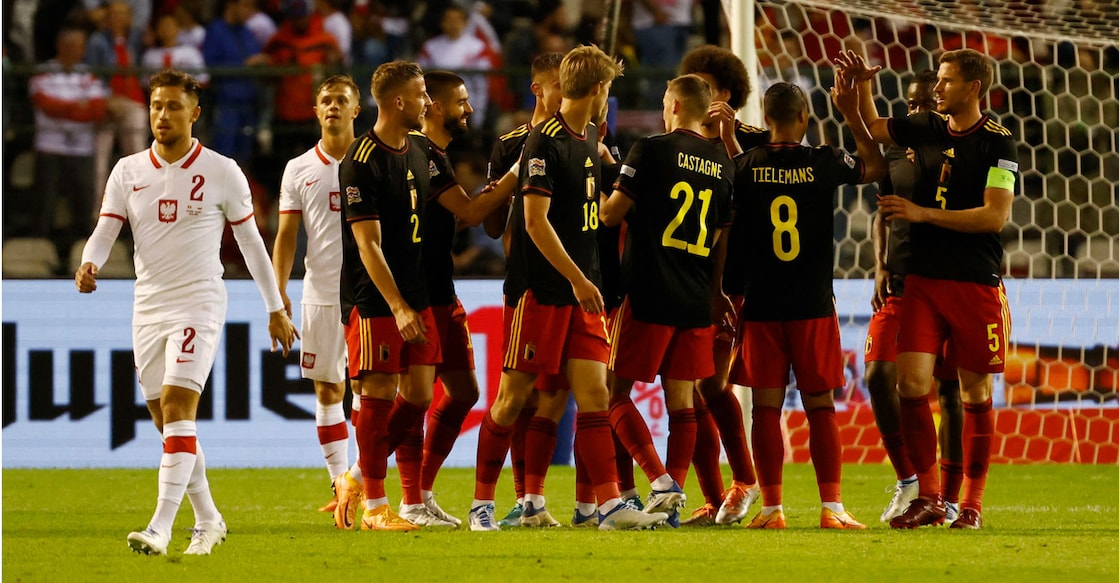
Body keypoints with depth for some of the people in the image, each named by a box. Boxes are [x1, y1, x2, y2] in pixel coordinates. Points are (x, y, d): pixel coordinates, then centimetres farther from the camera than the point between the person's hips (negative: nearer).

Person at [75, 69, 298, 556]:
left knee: (177, 409, -19)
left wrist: (276, 309, 9)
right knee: (168, 422, 9)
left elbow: (251, 241, 6)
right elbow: (105, 232, 0)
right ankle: (208, 521, 24)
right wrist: (89, 264, -23)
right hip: (148, 309, 5)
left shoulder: (221, 173, -2)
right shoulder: (128, 172, 6)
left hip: (199, 305, -5)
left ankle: (161, 527, -26)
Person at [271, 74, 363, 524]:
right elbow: (286, 235, 7)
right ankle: (340, 483, 9)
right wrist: (279, 292, -4)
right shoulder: (299, 170, 9)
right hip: (320, 295, 2)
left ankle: (357, 478, -8)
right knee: (327, 390, 4)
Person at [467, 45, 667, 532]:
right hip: (538, 290, -8)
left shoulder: (588, 141, 14)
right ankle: (482, 502, 7)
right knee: (513, 396, -1)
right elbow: (536, 222, -18)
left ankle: (610, 504, -4)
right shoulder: (545, 142, -13)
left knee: (594, 396, 0)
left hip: (580, 289, 8)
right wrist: (578, 279, -19)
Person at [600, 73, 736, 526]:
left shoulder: (651, 150, -7)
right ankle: (674, 498, 3)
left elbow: (611, 213, -9)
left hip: (648, 294, -5)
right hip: (697, 300, 5)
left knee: (616, 394, 1)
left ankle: (660, 480, -15)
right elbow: (723, 236, 15)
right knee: (682, 401, 8)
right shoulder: (722, 162, 9)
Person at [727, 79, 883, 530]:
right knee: (820, 407, 4)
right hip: (813, 306, 0)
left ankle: (771, 507, 1)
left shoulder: (745, 167, -2)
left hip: (760, 306, 0)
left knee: (767, 406, 3)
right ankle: (832, 506, -1)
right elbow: (875, 167, 17)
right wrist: (852, 114, 21)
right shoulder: (824, 163, -2)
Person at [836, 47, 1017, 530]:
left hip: (976, 283, -4)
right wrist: (861, 86, 8)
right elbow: (872, 128, 26)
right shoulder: (927, 129, 9)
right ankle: (928, 497, 0)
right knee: (911, 383, -8)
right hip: (923, 278, 4)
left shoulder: (996, 143, -7)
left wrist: (923, 214, -15)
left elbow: (995, 216, -15)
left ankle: (971, 503, 10)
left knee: (975, 394, 2)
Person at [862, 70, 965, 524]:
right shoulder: (896, 154, 13)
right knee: (878, 376, -7)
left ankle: (949, 499, 4)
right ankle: (907, 481, 8)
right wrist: (880, 267, 7)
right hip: (899, 282, 4)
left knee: (949, 388, -1)